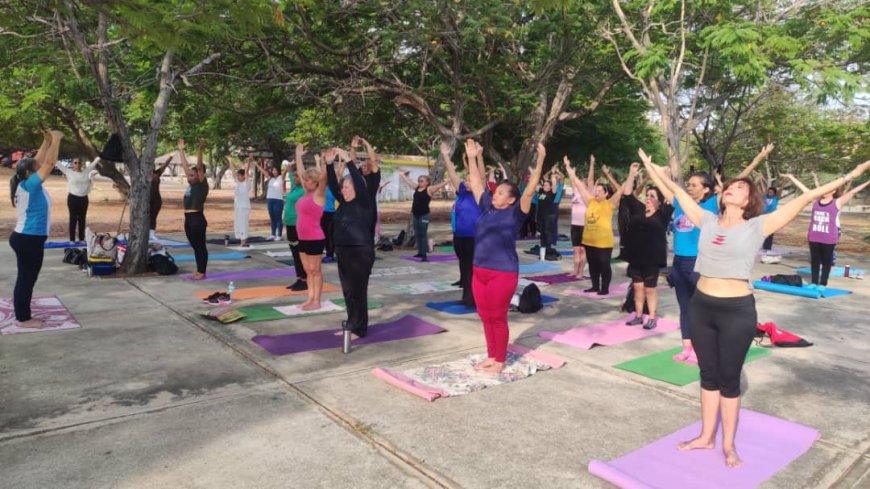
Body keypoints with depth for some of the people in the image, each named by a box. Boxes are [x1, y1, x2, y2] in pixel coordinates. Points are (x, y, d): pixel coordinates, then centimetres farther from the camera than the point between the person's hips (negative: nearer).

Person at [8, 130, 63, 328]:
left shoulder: (26, 184, 8)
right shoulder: (29, 184, -16)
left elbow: (40, 161, 17)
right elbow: (50, 163, -19)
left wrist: (47, 140, 14)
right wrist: (56, 139, -13)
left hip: (26, 238, 9)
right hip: (29, 240, -9)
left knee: (26, 278, 15)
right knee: (26, 279, -1)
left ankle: (22, 315, 24)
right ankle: (23, 319, 8)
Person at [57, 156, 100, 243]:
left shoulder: (86, 171, 5)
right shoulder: (68, 172, -2)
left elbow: (95, 162, 9)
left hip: (84, 198, 3)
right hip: (73, 198, -3)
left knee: (82, 219, 10)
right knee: (73, 218, 2)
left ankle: (82, 239, 18)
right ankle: (72, 239, 9)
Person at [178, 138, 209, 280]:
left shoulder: (202, 184, -6)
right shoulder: (192, 184, 13)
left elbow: (200, 167, -18)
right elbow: (185, 165, 19)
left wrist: (200, 150, -26)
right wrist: (181, 150, 23)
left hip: (197, 219, -9)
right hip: (188, 219, 9)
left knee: (201, 246, -1)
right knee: (195, 246, 12)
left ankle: (202, 273, 4)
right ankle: (198, 271, 19)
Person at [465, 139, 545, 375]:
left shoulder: (515, 213, -6)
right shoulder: (487, 208, 9)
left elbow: (530, 189, -15)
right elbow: (477, 184, 15)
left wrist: (540, 161, -20)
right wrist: (473, 157, 15)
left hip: (503, 274, -6)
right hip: (479, 272, 6)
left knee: (498, 318, 3)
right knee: (485, 317, 14)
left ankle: (500, 361, 18)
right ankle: (491, 356, 29)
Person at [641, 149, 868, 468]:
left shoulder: (757, 226, -4)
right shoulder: (707, 221, 6)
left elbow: (804, 199, -6)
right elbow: (681, 193, 15)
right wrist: (658, 173, 22)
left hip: (738, 310, -3)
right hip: (701, 305, 4)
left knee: (729, 378, 8)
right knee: (708, 375, 15)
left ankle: (729, 444, 24)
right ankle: (706, 436, 29)